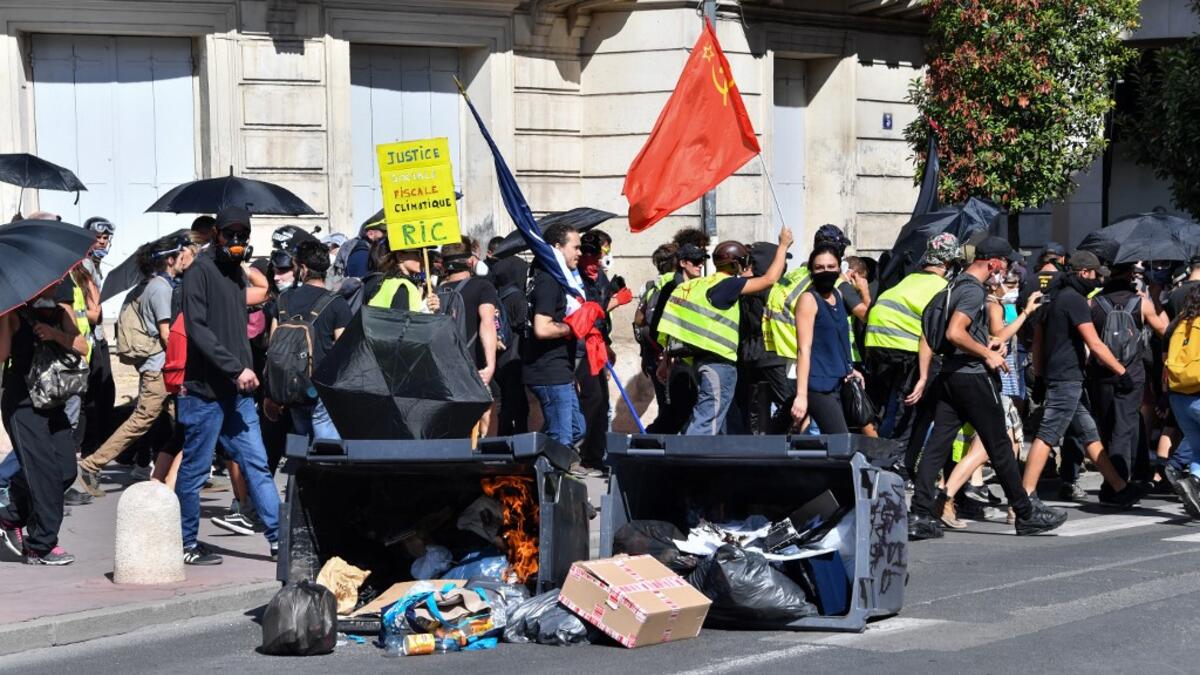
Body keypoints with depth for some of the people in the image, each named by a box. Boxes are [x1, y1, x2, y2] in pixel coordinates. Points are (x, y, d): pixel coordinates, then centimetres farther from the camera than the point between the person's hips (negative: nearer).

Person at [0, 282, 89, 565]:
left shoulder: (61, 314, 13)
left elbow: (82, 348, -1)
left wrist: (55, 334, -15)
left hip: (53, 402, 6)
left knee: (66, 471, 2)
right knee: (44, 471, -10)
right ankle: (41, 546, -2)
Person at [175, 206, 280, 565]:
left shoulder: (237, 273, 16)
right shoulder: (201, 271, -8)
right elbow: (198, 330, -17)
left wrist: (246, 369, 12)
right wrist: (236, 368, -19)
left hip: (237, 391, 8)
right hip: (205, 389, -8)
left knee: (257, 464, 4)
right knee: (195, 470, 1)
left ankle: (279, 538, 4)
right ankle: (188, 544, 11)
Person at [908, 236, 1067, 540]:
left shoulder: (955, 286, 16)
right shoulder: (974, 291, -14)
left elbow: (927, 336, 20)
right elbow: (955, 333, -28)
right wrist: (987, 354, -16)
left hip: (949, 375, 9)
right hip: (974, 376, -9)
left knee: (936, 445, 1)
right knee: (1000, 446, 2)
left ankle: (921, 517, -6)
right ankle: (1027, 514, 11)